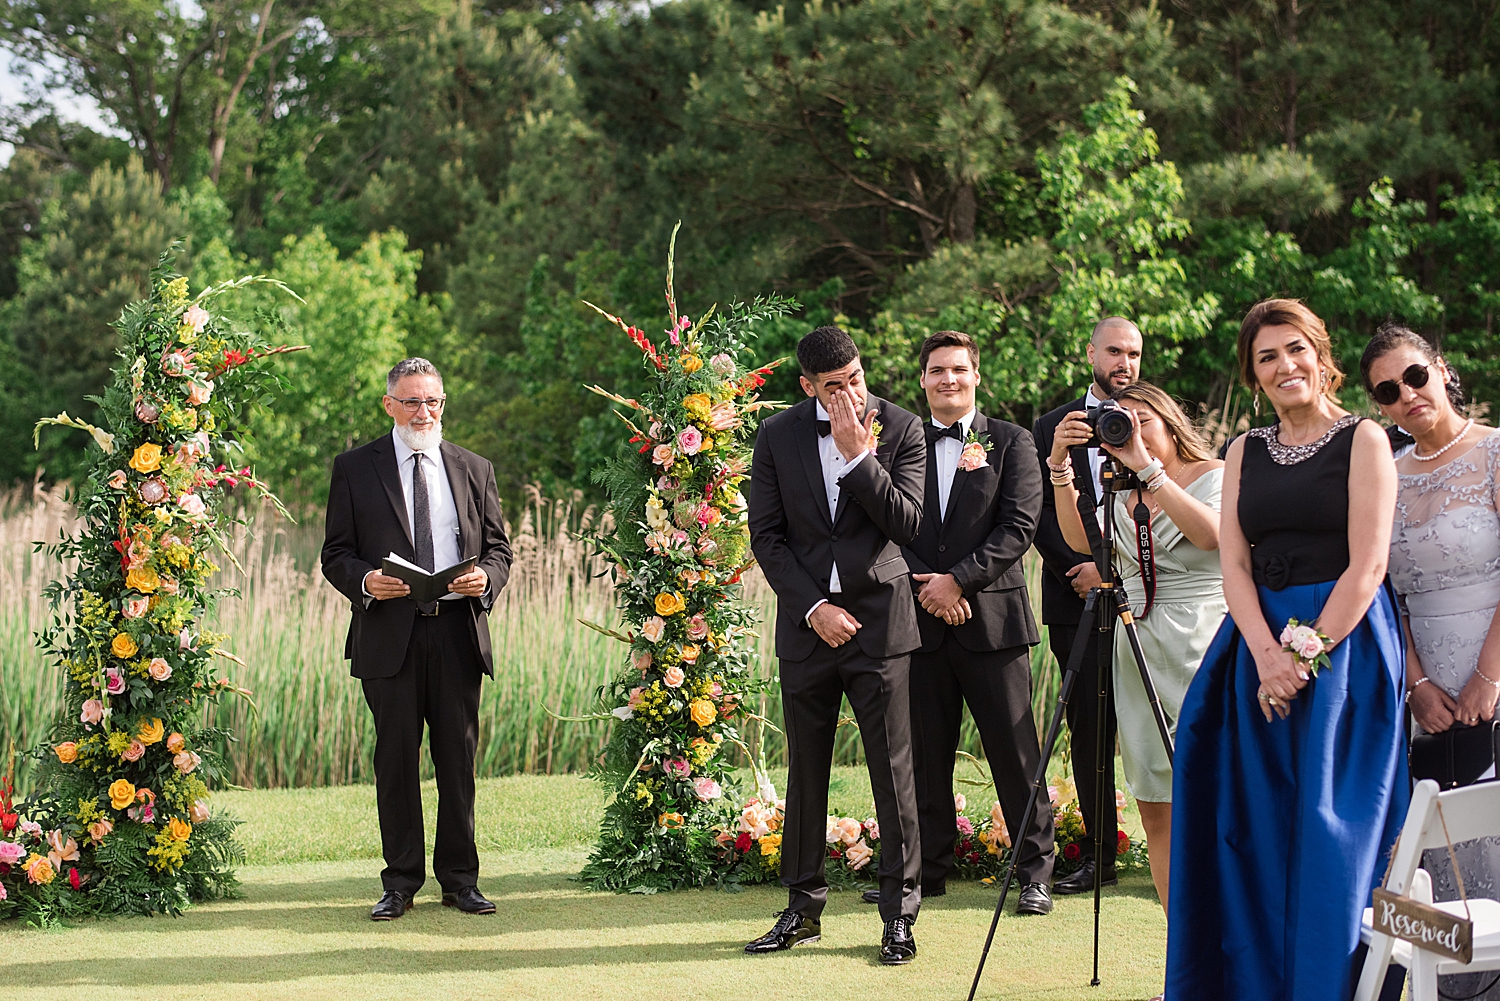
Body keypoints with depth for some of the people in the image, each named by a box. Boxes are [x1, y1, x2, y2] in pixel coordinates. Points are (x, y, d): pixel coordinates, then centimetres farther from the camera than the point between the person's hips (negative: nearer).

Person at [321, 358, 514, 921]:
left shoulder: (474, 470, 14)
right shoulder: (355, 469, 7)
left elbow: (498, 548, 14)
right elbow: (336, 554, 5)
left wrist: (486, 575, -9)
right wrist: (364, 580, -16)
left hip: (458, 631, 2)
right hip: (389, 632, -2)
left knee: (458, 756, 4)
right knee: (396, 757, 0)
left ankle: (460, 879, 12)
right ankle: (401, 881, 9)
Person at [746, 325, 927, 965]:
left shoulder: (901, 430, 0)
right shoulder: (777, 436, 4)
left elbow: (906, 524, -9)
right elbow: (767, 536, 3)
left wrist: (857, 456, -16)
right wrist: (813, 607, -6)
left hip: (880, 622, -2)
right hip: (808, 620, 2)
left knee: (893, 773, -2)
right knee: (805, 773, 8)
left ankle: (899, 914, 4)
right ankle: (803, 909, 18)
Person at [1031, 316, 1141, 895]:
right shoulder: (1052, 427, 12)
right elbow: (1039, 513, 5)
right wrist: (1079, 569, -8)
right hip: (1077, 601, 2)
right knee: (1088, 730, 4)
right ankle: (1099, 855, 11)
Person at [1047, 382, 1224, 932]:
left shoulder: (1218, 475, 2)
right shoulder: (1123, 494, 15)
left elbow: (1210, 533, -19)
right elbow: (1080, 539, -3)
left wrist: (1148, 468, -18)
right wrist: (1061, 467, -14)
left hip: (1203, 651, -5)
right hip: (1138, 653, 5)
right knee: (1157, 810, 4)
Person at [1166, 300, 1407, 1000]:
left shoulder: (1363, 439, -2)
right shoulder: (1246, 452, 12)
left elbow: (1367, 566, -10)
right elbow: (1234, 565, 4)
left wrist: (1305, 656, -15)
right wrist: (1268, 655, -13)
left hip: (1343, 646, -5)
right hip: (1260, 646, 5)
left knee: (1327, 831, -4)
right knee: (1257, 831, 6)